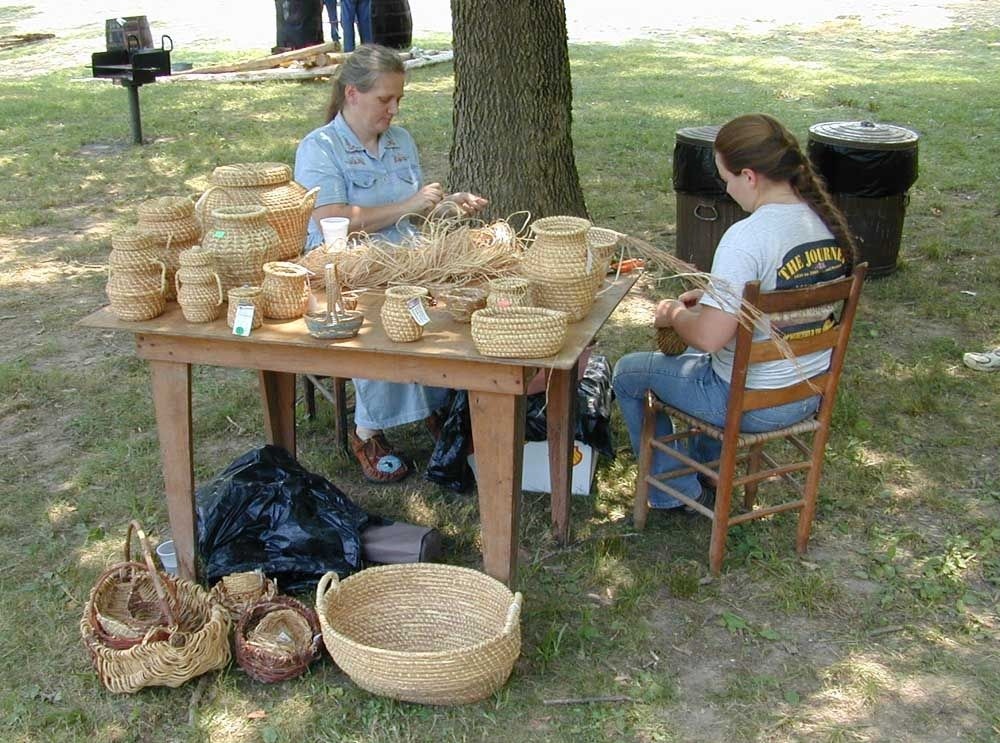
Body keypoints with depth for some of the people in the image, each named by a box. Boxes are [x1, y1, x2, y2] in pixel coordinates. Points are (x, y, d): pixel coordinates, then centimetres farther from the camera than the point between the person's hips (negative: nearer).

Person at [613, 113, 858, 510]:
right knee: (699, 357, 36)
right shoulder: (829, 223, -2)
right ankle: (706, 465, 46)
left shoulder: (748, 236, -28)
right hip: (812, 393, 8)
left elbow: (709, 338, -27)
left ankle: (677, 493, 22)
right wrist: (713, 298, 12)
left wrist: (674, 315, -6)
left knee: (628, 373, 12)